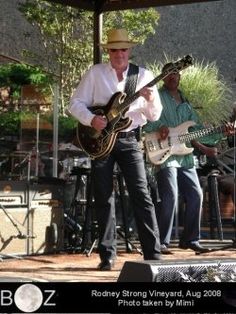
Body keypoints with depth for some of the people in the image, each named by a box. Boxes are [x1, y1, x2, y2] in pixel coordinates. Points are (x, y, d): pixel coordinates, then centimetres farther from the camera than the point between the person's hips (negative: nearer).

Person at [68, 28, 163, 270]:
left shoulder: (144, 76, 4)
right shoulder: (95, 73, 2)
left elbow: (154, 116, 6)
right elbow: (75, 103, 2)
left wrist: (151, 101, -16)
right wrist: (92, 119, -16)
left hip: (128, 140, 0)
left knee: (141, 195, -9)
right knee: (104, 199, 4)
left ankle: (153, 254, -9)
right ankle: (107, 255, 12)